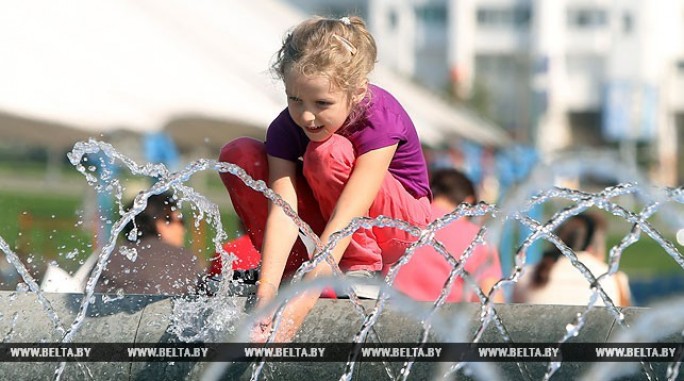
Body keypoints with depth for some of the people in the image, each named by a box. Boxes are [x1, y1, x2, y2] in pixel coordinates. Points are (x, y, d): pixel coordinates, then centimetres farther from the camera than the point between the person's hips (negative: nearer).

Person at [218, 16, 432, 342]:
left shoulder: (381, 120, -33)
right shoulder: (285, 130, -21)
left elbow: (344, 219, -41)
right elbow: (282, 212, -33)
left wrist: (302, 302, -49)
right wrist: (266, 292, -48)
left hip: (399, 219, -4)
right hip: (325, 218, 4)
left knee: (329, 153, -34)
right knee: (239, 155, -17)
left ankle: (362, 270, -18)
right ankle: (294, 264, -9)